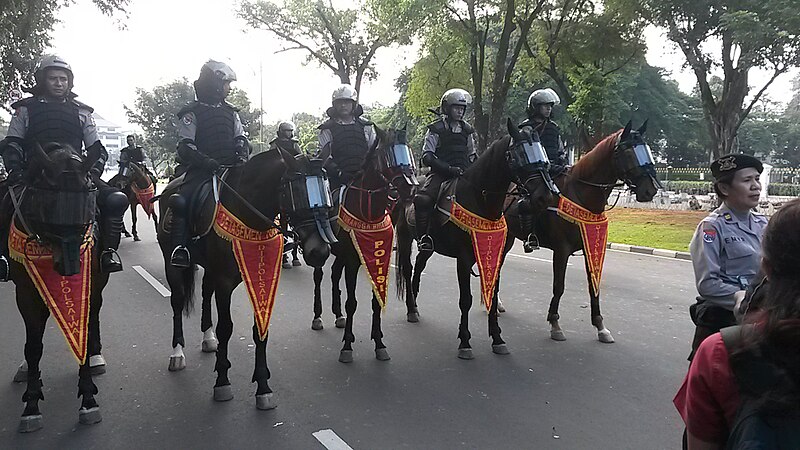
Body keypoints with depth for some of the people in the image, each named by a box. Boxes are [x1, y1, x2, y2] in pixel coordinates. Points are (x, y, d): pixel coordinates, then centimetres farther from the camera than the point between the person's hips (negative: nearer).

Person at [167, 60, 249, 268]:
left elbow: (241, 137, 16)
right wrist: (206, 161, -24)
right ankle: (180, 245, -24)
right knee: (182, 201, -29)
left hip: (230, 168, 5)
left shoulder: (231, 112, 18)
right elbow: (185, 146, -7)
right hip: (201, 169, -5)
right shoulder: (192, 112, 2)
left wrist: (242, 154, -7)